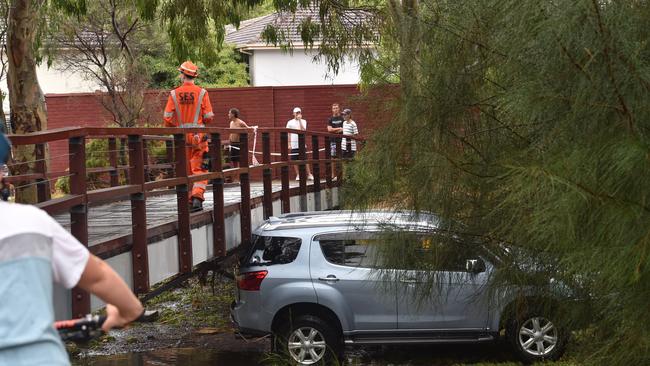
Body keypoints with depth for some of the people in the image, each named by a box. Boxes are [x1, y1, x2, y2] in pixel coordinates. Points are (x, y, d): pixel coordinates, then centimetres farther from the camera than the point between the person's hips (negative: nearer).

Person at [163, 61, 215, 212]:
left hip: (181, 137, 2)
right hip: (199, 136, -2)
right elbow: (208, 117, -5)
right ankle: (197, 197, -17)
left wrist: (173, 128, 17)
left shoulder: (174, 94, -2)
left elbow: (167, 117, -2)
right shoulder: (202, 93, -5)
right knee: (199, 168, -1)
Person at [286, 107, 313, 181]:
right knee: (295, 161, 0)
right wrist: (289, 144, 1)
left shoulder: (303, 121, 7)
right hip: (293, 145, 1)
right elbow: (288, 134, 8)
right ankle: (298, 175, 8)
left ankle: (309, 174, 0)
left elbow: (303, 130, -11)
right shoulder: (290, 122, 7)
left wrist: (299, 120, -12)